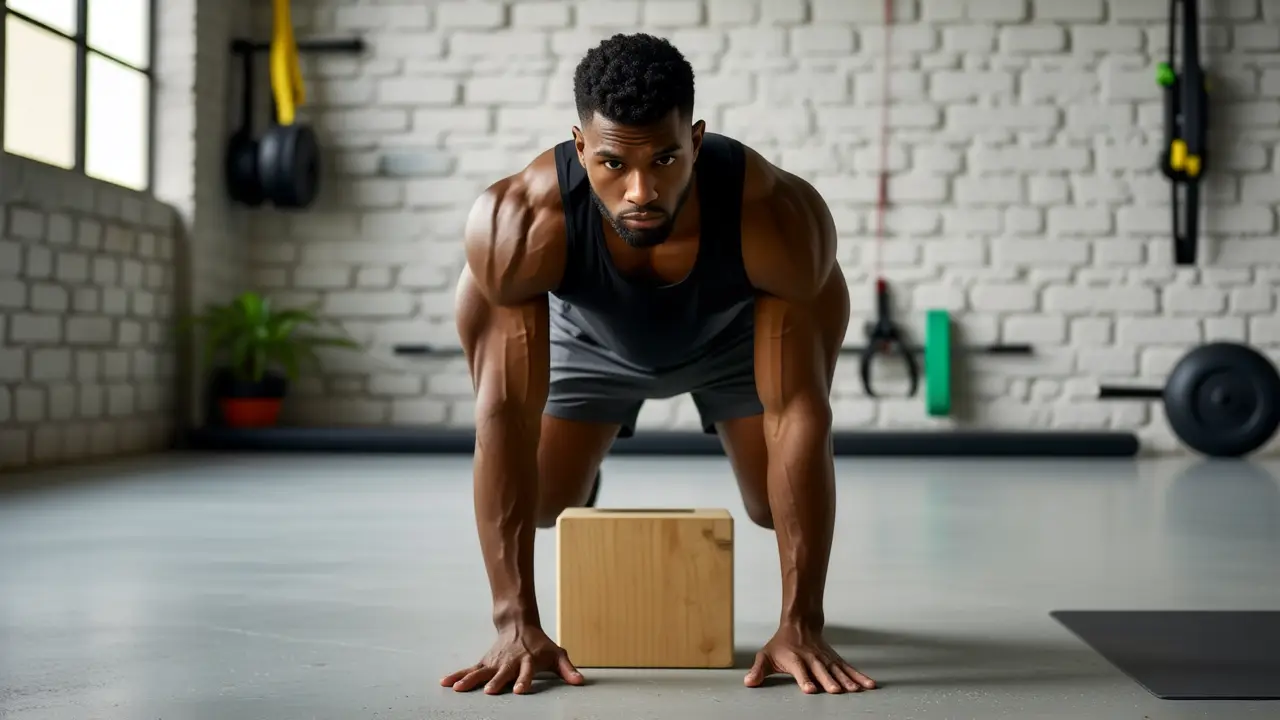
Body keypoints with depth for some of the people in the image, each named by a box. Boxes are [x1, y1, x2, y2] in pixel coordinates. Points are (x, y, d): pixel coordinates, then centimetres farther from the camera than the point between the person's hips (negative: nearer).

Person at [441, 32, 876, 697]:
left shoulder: (781, 221, -43)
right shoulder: (516, 224, -42)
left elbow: (799, 415, -39)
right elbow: (504, 413, -38)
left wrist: (800, 625, -39)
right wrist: (516, 622, -39)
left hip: (735, 333, 0)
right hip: (589, 337, 1)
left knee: (776, 503, -10)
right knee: (541, 499, -10)